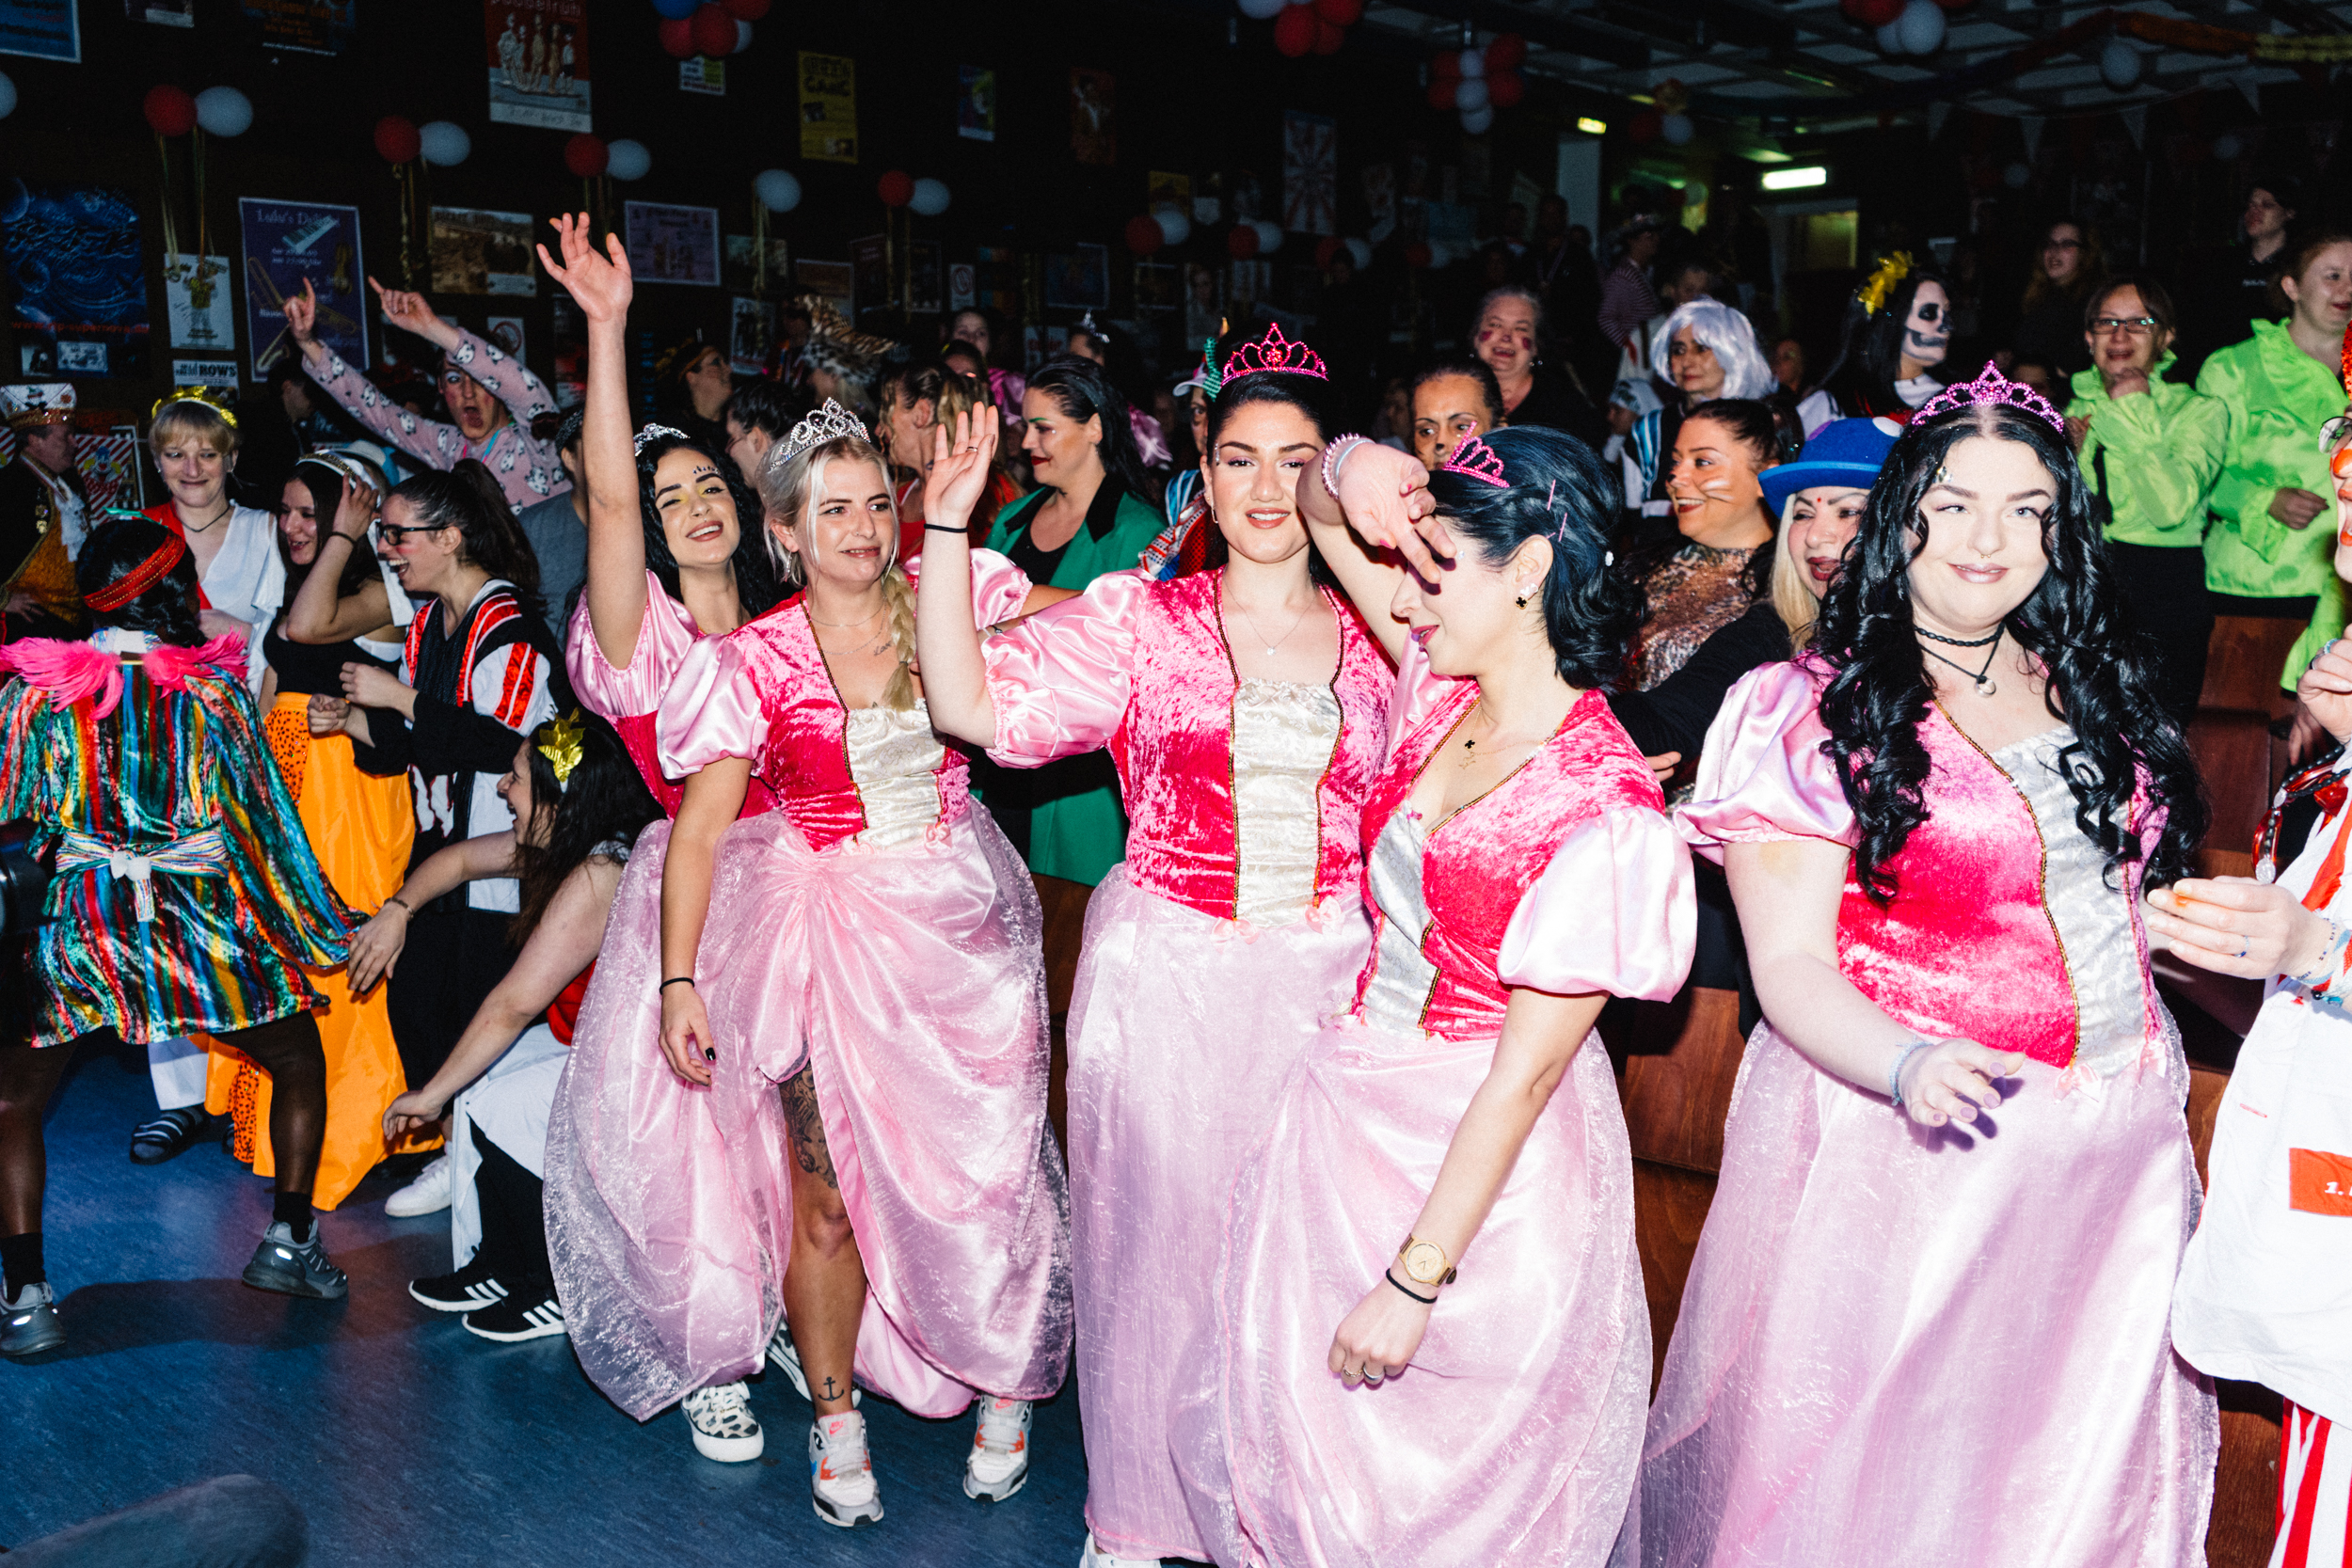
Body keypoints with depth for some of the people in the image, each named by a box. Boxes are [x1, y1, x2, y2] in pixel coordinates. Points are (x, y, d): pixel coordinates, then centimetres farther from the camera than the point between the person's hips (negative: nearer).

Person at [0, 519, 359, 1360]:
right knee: (300, 1061, 22)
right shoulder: (213, 688, -5)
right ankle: (288, 1241, 22)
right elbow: (261, 815, -2)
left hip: (79, 930, 1)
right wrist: (314, 927, 7)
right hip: (202, 930, -1)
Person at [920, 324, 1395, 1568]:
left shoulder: (1383, 637, 6)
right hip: (1164, 980, -1)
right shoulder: (1141, 616, 0)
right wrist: (949, 524, -15)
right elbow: (973, 701, -10)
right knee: (1156, 1233, 9)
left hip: (1329, 985, 2)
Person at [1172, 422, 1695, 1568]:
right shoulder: (1444, 690, -3)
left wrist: (1413, 1282, -18)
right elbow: (1325, 512, 9)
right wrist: (1352, 471, -16)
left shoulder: (1602, 813, -23)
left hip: (1480, 1167, -7)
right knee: (1290, 1427, 19)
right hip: (1350, 1115, 7)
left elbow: (1524, 1075, -22)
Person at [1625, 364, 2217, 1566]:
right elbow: (1791, 968, -15)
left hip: (2115, 1139, 5)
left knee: (2077, 1454, 17)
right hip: (1911, 1139, -5)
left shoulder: (2092, 689, 8)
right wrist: (1907, 1064, -31)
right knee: (1884, 1468, 6)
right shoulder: (1814, 711, -10)